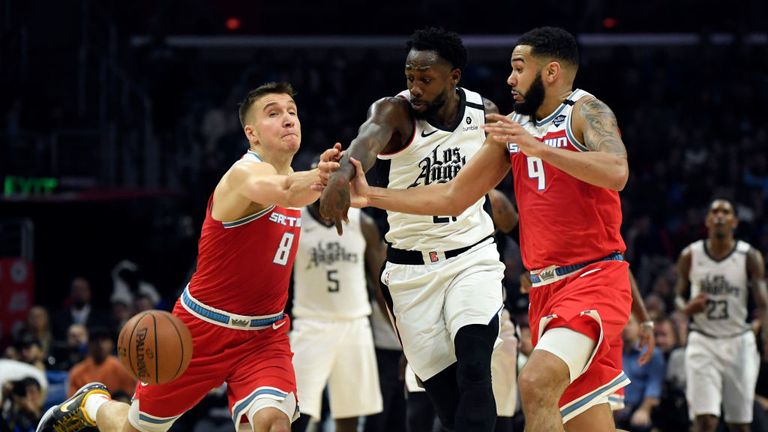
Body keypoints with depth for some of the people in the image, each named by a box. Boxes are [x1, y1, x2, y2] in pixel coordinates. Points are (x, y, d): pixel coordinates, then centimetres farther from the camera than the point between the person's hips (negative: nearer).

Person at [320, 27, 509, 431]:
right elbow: (370, 135, -40)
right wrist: (343, 170, -61)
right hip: (411, 270, -1)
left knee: (474, 372, -20)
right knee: (445, 392, -1)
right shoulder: (396, 111, -15)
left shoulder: (485, 113, -3)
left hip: (472, 258, 1)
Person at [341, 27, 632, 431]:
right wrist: (371, 196, 10)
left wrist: (538, 148, -33)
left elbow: (616, 173, -28)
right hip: (546, 288, 8)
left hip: (595, 277, -8)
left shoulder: (586, 112, -8)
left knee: (536, 383, -27)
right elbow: (452, 197, 17)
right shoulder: (512, 127, 14)